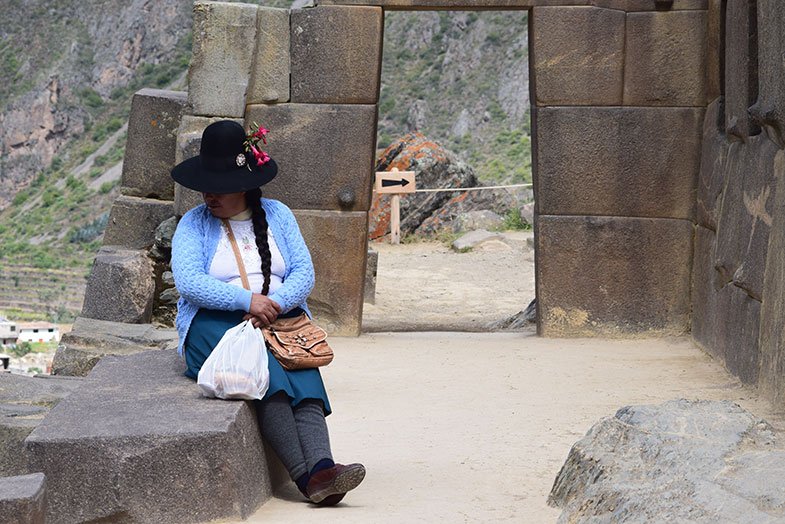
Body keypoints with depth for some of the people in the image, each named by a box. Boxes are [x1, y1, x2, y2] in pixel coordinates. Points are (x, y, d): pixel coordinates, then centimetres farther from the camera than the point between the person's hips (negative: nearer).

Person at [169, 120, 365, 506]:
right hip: (215, 323, -3)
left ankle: (322, 467, -51)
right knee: (266, 372, -33)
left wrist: (275, 304, -15)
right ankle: (304, 475, -44)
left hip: (279, 318, 3)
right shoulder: (194, 224, 6)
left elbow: (304, 272, 5)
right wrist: (247, 300, -20)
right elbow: (188, 282, -9)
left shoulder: (277, 215, 14)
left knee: (303, 372, -30)